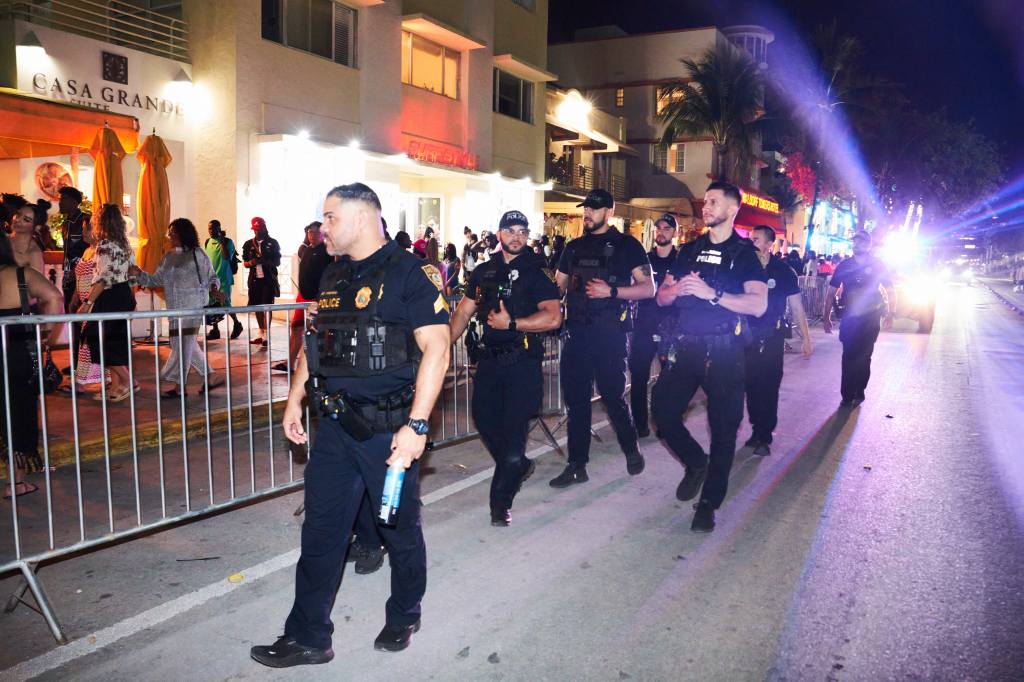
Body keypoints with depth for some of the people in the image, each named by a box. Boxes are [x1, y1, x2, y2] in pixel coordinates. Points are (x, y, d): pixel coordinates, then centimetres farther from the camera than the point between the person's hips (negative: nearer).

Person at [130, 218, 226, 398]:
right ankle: (211, 376, 20)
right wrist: (139, 274, -1)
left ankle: (179, 386, 4)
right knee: (186, 345, 10)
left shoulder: (197, 254, -4)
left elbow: (211, 277, 0)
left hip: (193, 307, -7)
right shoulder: (168, 257, 13)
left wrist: (214, 288, -18)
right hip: (176, 308, 7)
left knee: (183, 344, -4)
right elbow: (156, 280, 13)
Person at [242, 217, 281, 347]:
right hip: (254, 278, 4)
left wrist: (265, 261, -19)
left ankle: (266, 335, -5)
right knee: (257, 306, 7)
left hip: (268, 278, -4)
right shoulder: (248, 244, 11)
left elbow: (277, 262, -1)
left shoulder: (272, 243, 1)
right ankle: (261, 333, 17)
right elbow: (245, 262, 14)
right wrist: (250, 263, -10)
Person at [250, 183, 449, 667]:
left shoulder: (411, 273, -11)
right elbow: (314, 342, 21)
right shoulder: (333, 276, 12)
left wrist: (417, 425, -23)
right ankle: (308, 636, 24)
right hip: (335, 425, 7)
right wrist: (295, 400, 14)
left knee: (400, 530, 11)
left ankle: (403, 617, 34)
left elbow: (436, 349, -18)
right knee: (320, 531, 10)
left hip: (389, 428, -6)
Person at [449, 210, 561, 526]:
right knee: (483, 417, 11)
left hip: (523, 360, -5)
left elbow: (552, 318, -15)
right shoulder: (484, 272, 12)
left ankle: (501, 502, 8)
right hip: (489, 357, 5)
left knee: (514, 426, -4)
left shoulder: (537, 272, -4)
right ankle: (518, 466, 37)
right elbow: (463, 312, 13)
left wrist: (510, 323, -17)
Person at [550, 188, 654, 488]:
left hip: (609, 332, -5)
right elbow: (558, 286, 20)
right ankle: (576, 466, 15)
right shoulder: (574, 247, 15)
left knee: (612, 395, 1)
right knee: (576, 398, 6)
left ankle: (631, 449, 26)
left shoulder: (626, 245, 0)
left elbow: (648, 288, -5)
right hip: (577, 331, 5)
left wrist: (611, 291, -18)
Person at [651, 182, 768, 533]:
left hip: (723, 349, -4)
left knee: (723, 426, 2)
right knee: (663, 410, -3)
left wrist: (710, 293, -21)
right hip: (683, 345, 4)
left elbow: (758, 304, -13)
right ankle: (695, 462, 25)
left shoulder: (745, 253, 0)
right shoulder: (690, 250, 14)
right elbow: (661, 296, 13)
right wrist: (678, 288, -10)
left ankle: (709, 503, 16)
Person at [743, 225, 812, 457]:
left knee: (768, 386, 0)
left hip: (772, 338, -2)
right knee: (751, 385, 6)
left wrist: (806, 338, 0)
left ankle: (764, 437, 9)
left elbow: (796, 306, 2)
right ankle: (757, 430, 21)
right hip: (747, 336, 3)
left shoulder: (783, 271, -3)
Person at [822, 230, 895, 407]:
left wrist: (890, 316, 0)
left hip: (870, 319, 0)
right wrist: (827, 318, 4)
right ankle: (847, 395, 2)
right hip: (849, 318, 1)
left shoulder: (878, 265, 1)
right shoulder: (844, 265, 4)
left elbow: (890, 291, 7)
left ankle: (858, 393, 17)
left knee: (863, 358, 6)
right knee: (848, 357, -4)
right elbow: (831, 292, 7)